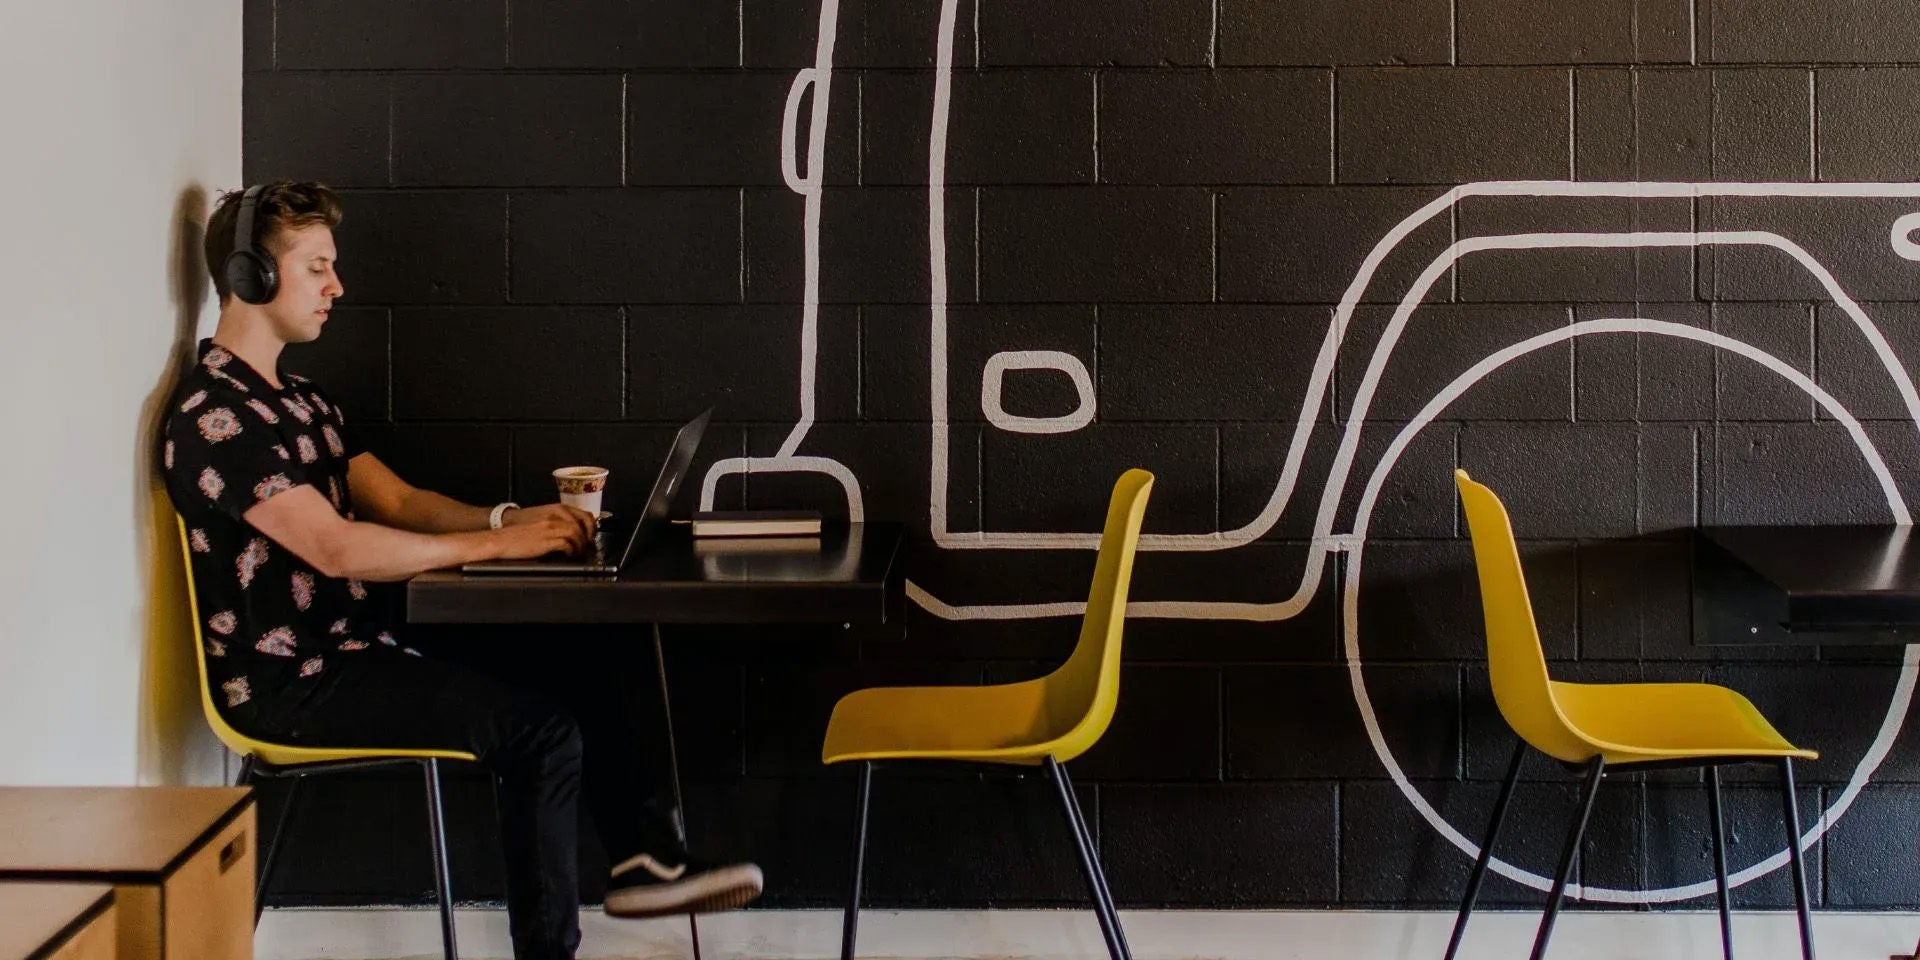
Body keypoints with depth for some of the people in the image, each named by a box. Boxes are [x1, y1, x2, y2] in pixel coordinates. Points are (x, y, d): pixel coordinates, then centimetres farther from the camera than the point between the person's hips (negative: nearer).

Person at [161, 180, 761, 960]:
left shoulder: (300, 399, 16)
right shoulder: (211, 413, -17)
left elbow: (397, 501, 13)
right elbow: (335, 547, -25)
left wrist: (508, 518, -5)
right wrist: (493, 545, -20)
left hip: (358, 646, 10)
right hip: (291, 682, -10)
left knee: (594, 681, 5)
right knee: (541, 727, -21)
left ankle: (647, 860, 11)